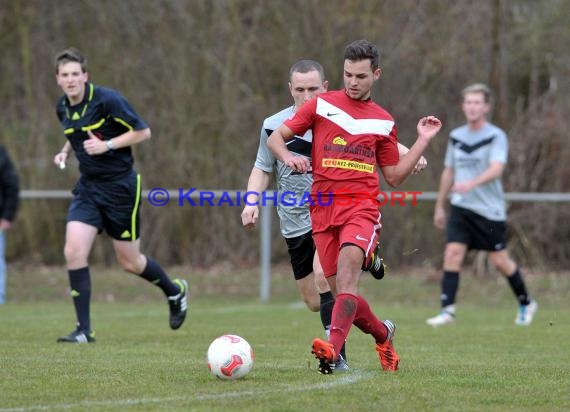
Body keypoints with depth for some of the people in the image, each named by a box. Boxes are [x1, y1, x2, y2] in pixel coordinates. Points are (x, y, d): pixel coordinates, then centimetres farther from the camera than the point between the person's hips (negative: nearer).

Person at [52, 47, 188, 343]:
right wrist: (65, 152, 4)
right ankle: (83, 329, -8)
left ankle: (175, 291, 37)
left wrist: (107, 145, -22)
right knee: (74, 251, -14)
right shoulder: (63, 108, 4)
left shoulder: (107, 100, -17)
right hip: (88, 188, 5)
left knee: (130, 262, 5)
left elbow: (143, 131, -13)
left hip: (120, 186, -5)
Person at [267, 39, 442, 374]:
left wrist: (423, 142, 10)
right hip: (322, 206, 1)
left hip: (362, 204, -1)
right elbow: (275, 138, 9)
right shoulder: (321, 105, 10)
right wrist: (287, 156, -12)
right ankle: (383, 334, 31)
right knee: (342, 294, 2)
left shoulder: (383, 121, 14)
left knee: (348, 270, -29)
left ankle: (333, 349, -42)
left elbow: (394, 176, 17)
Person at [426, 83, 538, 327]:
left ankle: (526, 304, 25)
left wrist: (471, 183, -39)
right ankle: (447, 311, -14)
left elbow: (496, 169, -23)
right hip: (461, 207, 4)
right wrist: (439, 206, 21)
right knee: (452, 253, -12)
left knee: (500, 261, 3)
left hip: (490, 209, -4)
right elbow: (448, 172, 19)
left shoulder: (496, 137, -8)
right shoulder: (456, 137, 9)